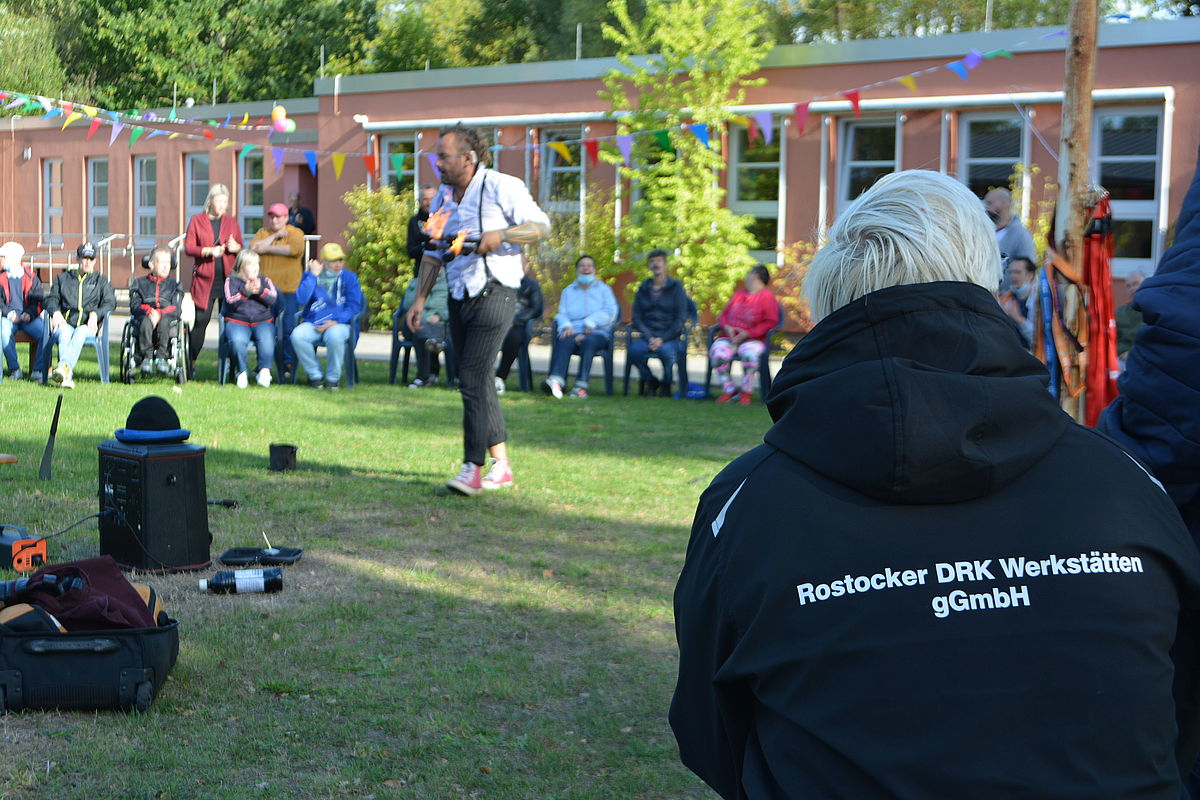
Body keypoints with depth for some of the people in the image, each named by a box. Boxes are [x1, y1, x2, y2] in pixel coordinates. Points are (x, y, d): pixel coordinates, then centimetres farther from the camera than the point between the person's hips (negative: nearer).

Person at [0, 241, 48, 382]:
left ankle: (38, 370, -20)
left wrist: (30, 313, -14)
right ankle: (14, 369, -25)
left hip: (29, 317, 0)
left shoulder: (31, 277, 11)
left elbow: (39, 299, 4)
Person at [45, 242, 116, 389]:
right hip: (65, 323, 1)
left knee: (80, 332, -39)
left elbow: (110, 302, 10)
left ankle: (64, 367, -64)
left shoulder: (100, 280, 24)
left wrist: (96, 314, -10)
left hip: (87, 327, -1)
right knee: (64, 333, -37)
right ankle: (68, 376, -60)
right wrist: (55, 312, -6)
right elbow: (51, 298, 17)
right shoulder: (62, 278, 26)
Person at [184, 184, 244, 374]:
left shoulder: (232, 223, 14)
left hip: (228, 278, 2)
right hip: (204, 278, -2)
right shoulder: (197, 221, 6)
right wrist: (208, 251, -15)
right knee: (200, 320, -5)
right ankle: (190, 363, 5)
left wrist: (236, 247, -7)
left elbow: (242, 249, 16)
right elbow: (188, 247, 0)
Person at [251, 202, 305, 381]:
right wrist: (275, 236, -6)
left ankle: (289, 366, -2)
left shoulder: (295, 233, 7)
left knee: (288, 328, -9)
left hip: (289, 288, -3)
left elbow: (295, 249, -15)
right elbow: (253, 247, -2)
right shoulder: (263, 232, 17)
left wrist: (268, 248, -8)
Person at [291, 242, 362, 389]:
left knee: (334, 336, -38)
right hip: (313, 324, 2)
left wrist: (335, 322, -14)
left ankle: (332, 378, -15)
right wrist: (313, 275, -9)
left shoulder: (349, 278, 7)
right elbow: (301, 300, -7)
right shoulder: (310, 276, 9)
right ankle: (315, 375, -11)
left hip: (339, 324, -2)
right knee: (297, 335, -31)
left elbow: (354, 307, 0)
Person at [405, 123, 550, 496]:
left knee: (473, 378, -16)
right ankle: (501, 464, 18)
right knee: (477, 382, 9)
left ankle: (473, 468, -16)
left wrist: (500, 235, -22)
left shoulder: (501, 187, -7)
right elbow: (433, 254, 19)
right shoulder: (442, 198, 14)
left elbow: (541, 225, -7)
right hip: (459, 298, 8)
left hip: (493, 294, -8)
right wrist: (420, 298, 12)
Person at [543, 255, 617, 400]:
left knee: (588, 341, -38)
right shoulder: (568, 291, 27)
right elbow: (562, 314, 11)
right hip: (574, 332, 1)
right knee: (564, 341, -35)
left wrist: (590, 322, -11)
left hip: (598, 334, -1)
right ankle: (556, 380, -58)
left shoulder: (604, 289, 21)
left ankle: (580, 385, -48)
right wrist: (566, 326, -13)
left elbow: (610, 312, 4)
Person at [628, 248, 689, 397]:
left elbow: (680, 319, -1)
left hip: (670, 336, -2)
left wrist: (663, 339, -13)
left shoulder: (676, 287, 5)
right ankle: (650, 381, -4)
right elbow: (637, 317, 9)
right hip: (648, 336, 2)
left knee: (667, 351, -37)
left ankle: (666, 385, -9)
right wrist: (649, 337, -8)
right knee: (635, 350, -31)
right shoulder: (643, 289, 14)